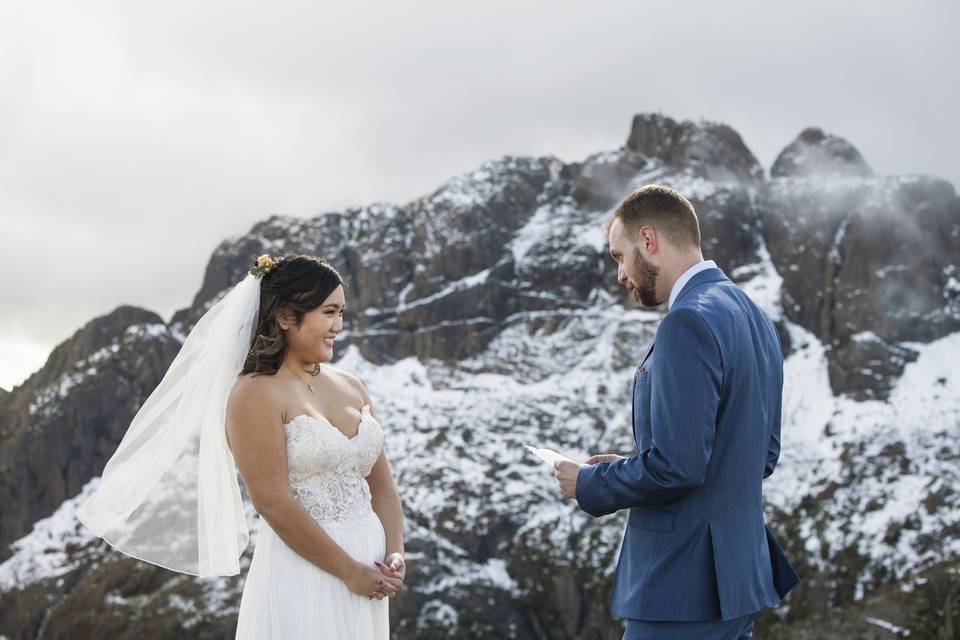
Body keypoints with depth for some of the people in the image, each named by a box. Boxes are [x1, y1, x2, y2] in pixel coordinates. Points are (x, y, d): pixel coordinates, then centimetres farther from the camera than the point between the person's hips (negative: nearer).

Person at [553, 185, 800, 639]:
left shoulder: (690, 322, -17)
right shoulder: (753, 317, 12)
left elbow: (677, 465, -23)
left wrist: (590, 484, -6)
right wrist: (629, 468, 14)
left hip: (683, 586, -9)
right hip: (739, 571, 9)